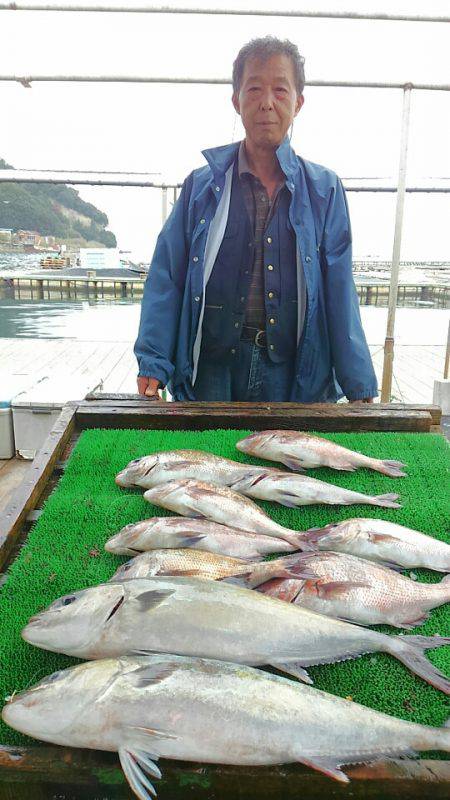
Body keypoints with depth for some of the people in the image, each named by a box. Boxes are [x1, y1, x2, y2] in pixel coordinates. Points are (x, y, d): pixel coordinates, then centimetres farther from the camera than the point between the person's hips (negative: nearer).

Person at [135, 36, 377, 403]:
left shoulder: (324, 190, 6)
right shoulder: (202, 186, 5)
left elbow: (340, 294, 3)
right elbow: (166, 282, 2)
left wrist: (360, 388, -2)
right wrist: (153, 366, -8)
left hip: (296, 376, 1)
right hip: (211, 370, 0)